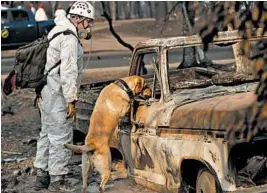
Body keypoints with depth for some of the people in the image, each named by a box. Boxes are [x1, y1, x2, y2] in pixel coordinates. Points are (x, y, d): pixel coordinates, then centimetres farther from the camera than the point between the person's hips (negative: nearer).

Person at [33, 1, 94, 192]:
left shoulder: (57, 31, 17)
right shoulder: (69, 38, -16)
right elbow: (68, 72, -21)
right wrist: (71, 100, -20)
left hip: (46, 92, 11)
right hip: (58, 95, -11)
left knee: (47, 133, 16)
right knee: (61, 137, -4)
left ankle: (41, 176, 24)